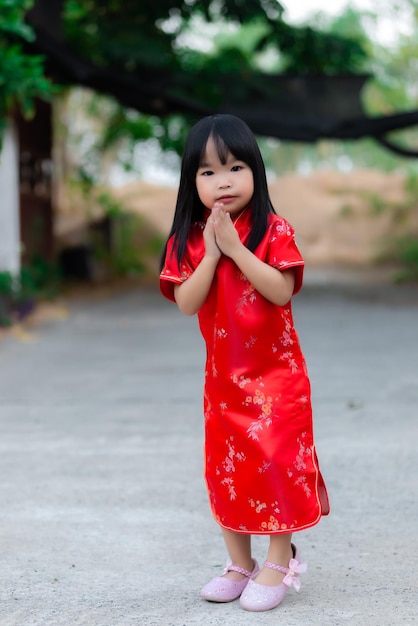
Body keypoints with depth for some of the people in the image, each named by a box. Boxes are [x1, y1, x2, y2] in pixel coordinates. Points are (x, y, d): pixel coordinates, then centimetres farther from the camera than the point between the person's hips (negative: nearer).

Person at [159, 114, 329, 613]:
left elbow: (282, 291, -21)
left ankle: (279, 562, 13)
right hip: (223, 375, 4)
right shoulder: (187, 241, 0)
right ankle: (239, 563, 24)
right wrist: (210, 253, -20)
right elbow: (186, 303, -10)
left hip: (276, 371, -4)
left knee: (276, 460, -2)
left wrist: (235, 247, -24)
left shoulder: (273, 230, -9)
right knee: (226, 466, 10)